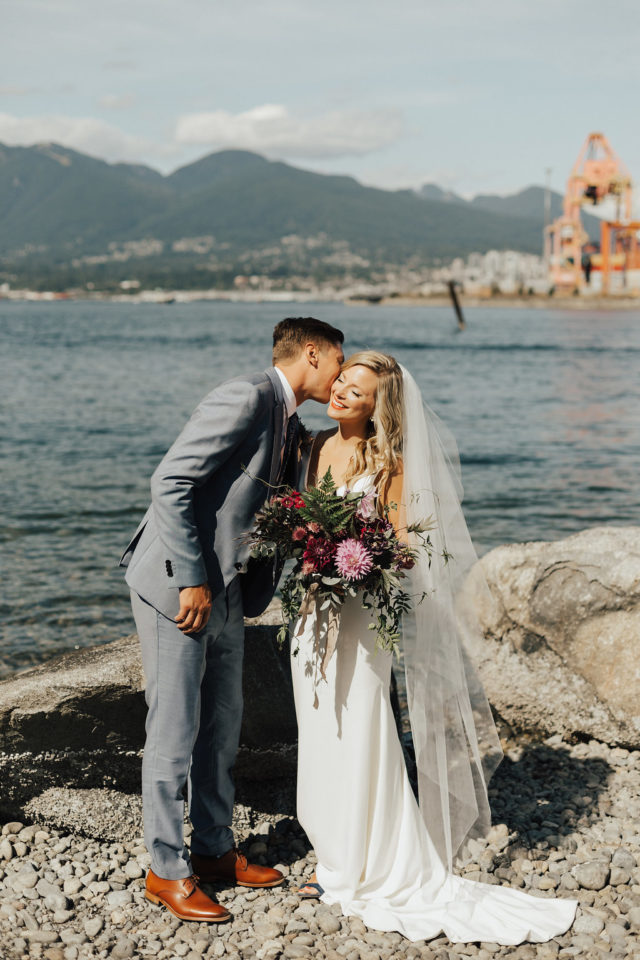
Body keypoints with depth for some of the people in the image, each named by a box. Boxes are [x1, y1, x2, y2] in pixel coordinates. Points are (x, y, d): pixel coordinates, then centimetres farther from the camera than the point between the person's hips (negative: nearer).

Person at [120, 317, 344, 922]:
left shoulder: (291, 428, 13)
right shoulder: (244, 399, -17)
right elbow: (170, 485, -22)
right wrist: (191, 581, -22)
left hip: (225, 592, 9)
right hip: (176, 584, -9)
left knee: (222, 724, 15)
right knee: (175, 730, -1)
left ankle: (214, 849, 29)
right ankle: (167, 871, 10)